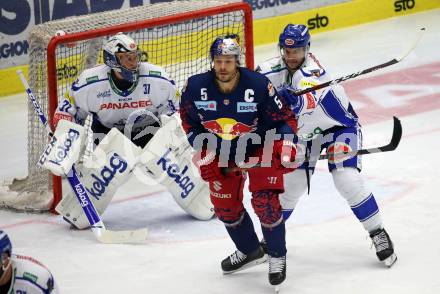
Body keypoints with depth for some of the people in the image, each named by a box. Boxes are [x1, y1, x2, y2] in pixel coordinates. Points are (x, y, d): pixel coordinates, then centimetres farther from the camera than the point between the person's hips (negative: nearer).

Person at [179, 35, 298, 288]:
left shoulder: (259, 85, -26)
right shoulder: (195, 87, -19)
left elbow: (285, 119, -14)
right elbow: (189, 121, 1)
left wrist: (286, 144, -29)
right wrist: (201, 151, -6)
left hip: (260, 148, -4)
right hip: (222, 153, 4)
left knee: (265, 201, -16)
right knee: (225, 205, 9)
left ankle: (277, 256, 6)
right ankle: (250, 250, 35)